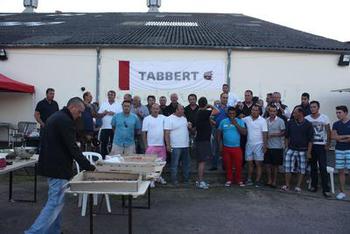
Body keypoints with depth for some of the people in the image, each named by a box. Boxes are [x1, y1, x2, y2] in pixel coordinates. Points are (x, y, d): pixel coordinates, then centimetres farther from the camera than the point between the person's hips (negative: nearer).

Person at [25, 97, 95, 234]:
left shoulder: (55, 117, 16)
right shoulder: (65, 120, -16)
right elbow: (72, 147, -21)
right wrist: (87, 166, -15)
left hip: (49, 165, 11)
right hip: (58, 167, -11)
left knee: (55, 201, 16)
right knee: (56, 203, -6)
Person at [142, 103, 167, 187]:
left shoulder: (163, 117, 6)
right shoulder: (147, 119, -3)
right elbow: (144, 133, -4)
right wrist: (146, 145, -6)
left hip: (161, 145, 4)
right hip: (151, 145, -4)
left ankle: (159, 177, 31)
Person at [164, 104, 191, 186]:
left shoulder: (184, 118, 12)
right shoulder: (170, 119, -10)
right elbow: (167, 133, -14)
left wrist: (189, 126, 2)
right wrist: (168, 145, -19)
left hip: (185, 145, 7)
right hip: (176, 146, -7)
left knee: (186, 163, 13)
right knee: (174, 164, 2)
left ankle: (186, 179, 25)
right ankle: (174, 180, 12)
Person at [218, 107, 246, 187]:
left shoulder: (240, 121, 2)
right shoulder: (223, 122, 5)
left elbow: (244, 132, -9)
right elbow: (219, 133, 10)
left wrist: (236, 124, -14)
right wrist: (220, 144, 4)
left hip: (237, 147, -1)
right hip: (226, 147, 1)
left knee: (238, 165, 0)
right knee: (228, 165, 8)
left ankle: (238, 180, 16)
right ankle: (229, 180, 21)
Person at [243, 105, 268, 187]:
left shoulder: (262, 121, -6)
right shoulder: (247, 119, 3)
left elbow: (264, 134, -7)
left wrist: (264, 146, -11)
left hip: (258, 145, -3)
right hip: (249, 144, 3)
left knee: (258, 164, 1)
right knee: (250, 163, 10)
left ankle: (258, 180, 7)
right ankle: (249, 179, 17)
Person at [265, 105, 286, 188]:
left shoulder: (280, 121, -7)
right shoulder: (266, 120, 4)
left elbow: (283, 132, -8)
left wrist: (274, 134, -19)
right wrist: (266, 136, -5)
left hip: (277, 147, -3)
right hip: (268, 146, 4)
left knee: (275, 165, 6)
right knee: (267, 164, 7)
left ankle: (274, 181, 17)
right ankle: (269, 180, 19)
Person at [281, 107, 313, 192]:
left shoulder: (308, 124, -4)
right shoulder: (290, 123, 2)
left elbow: (310, 140, -4)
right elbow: (287, 136, 10)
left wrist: (309, 152, -9)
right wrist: (287, 147, 5)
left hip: (302, 150, -1)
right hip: (291, 149, 2)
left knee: (301, 169, 6)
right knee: (287, 168, -1)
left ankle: (298, 186, 18)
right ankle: (287, 185, 10)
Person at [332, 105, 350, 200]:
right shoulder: (336, 124, 8)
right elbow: (334, 136, -1)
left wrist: (341, 139, -6)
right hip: (339, 150, 3)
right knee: (341, 171, 6)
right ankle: (342, 192, 14)